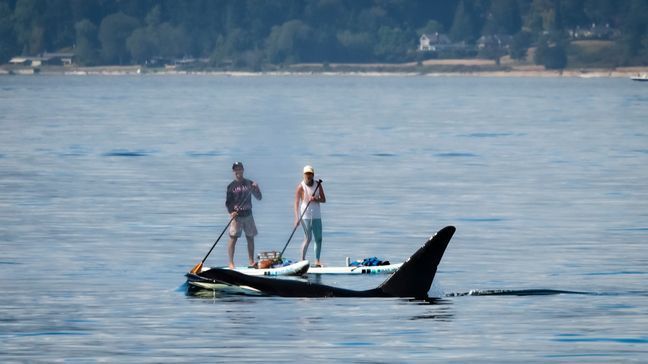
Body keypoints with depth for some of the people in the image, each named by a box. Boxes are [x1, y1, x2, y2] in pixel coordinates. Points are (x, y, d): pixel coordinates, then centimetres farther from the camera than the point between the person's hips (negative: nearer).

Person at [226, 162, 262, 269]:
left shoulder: (249, 184, 6)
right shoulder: (231, 186, 0)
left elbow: (259, 198, 8)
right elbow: (227, 202, 1)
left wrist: (256, 189, -10)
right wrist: (231, 212, -15)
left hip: (248, 215, 3)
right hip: (236, 216, -3)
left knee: (250, 238, 6)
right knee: (233, 239, -5)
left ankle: (251, 262, 14)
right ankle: (231, 263, -3)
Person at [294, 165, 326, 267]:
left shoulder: (318, 185, 6)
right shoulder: (301, 186, -7)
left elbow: (324, 200, 7)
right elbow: (296, 202, -10)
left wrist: (316, 199, -16)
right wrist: (296, 217, -19)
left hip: (316, 215, 5)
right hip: (305, 215, -5)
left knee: (318, 238, 3)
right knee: (308, 238, -9)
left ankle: (317, 261, 9)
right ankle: (302, 260, 0)